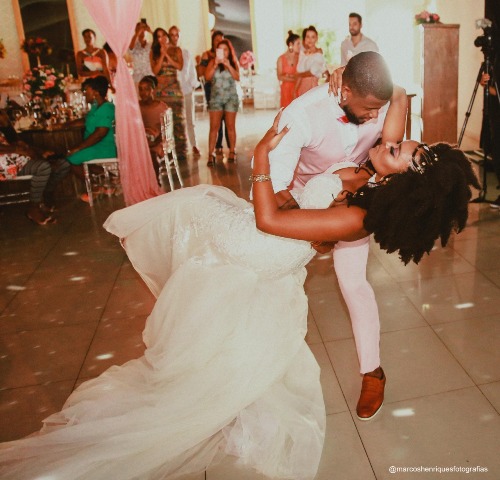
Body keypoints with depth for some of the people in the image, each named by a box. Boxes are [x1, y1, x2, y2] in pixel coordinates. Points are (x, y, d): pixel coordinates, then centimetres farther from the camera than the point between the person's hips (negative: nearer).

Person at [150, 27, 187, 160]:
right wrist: (162, 55, -6)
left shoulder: (176, 50, 10)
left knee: (178, 119, -2)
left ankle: (180, 150, 2)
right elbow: (155, 70, -1)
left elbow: (180, 66, -3)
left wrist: (167, 55, -5)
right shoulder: (154, 52, 11)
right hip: (160, 89, 1)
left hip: (174, 88, 0)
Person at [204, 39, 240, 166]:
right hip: (216, 98, -1)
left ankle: (232, 152, 12)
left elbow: (237, 77, -7)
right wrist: (215, 65, -15)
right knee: (214, 127, -7)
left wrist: (228, 65, -16)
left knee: (231, 126, 4)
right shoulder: (213, 62, 5)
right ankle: (211, 154, -8)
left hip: (231, 98, 1)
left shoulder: (233, 62, 7)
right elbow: (207, 77, -6)